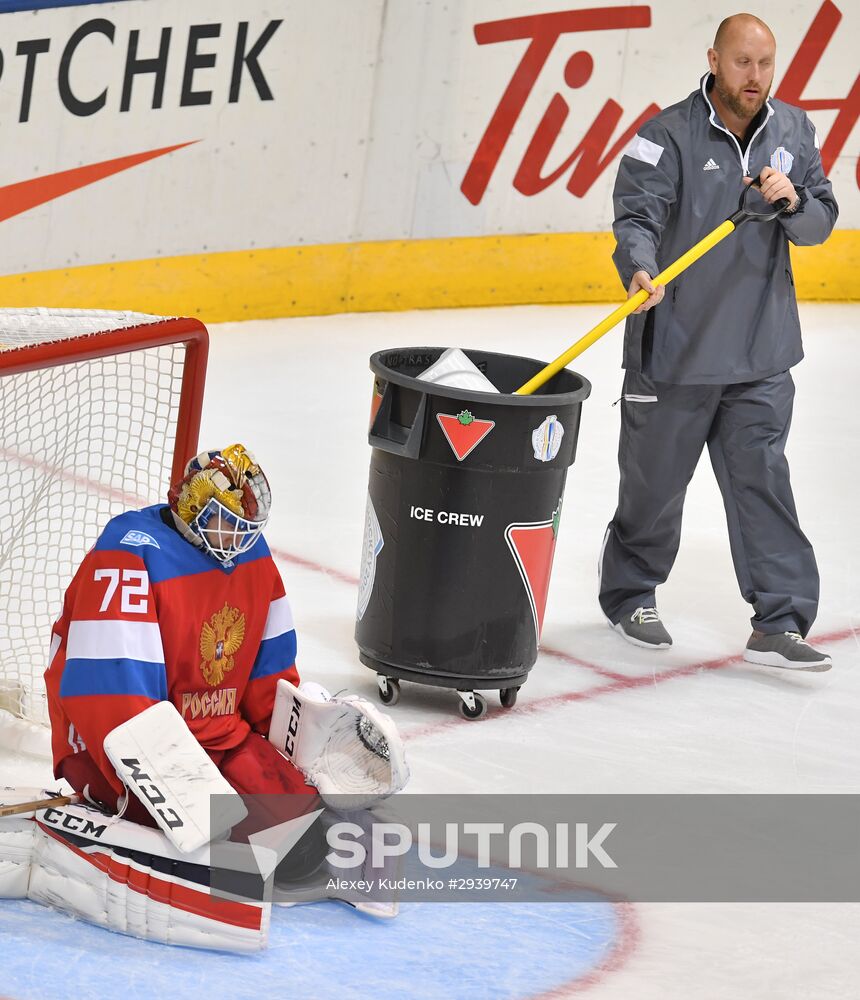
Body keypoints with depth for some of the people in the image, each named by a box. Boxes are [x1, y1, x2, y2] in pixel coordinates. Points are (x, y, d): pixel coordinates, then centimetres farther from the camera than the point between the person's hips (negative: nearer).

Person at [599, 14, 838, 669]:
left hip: (762, 353, 3)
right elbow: (637, 216, -19)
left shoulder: (794, 132, 6)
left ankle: (780, 623, -1)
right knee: (654, 482, 9)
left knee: (762, 479, -1)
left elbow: (821, 223, 6)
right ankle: (630, 594, 30)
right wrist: (640, 270, -39)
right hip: (674, 346, -3)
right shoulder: (669, 135, -10)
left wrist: (791, 201, -16)